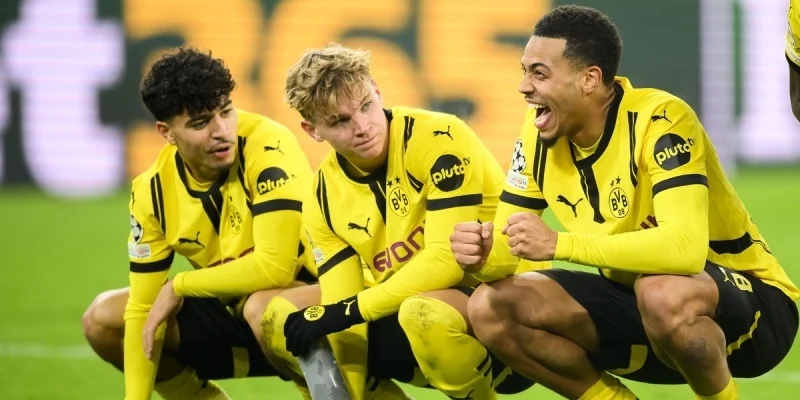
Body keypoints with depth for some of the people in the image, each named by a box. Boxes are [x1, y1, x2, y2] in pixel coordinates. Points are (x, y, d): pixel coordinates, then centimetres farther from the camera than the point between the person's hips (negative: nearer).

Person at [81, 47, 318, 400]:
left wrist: (179, 286, -18)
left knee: (263, 307, -38)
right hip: (230, 310, 6)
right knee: (102, 320, -2)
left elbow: (275, 266, -31)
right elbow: (143, 309, -5)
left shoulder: (266, 146, -25)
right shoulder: (153, 189, -9)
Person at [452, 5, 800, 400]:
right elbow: (508, 246, 0)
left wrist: (558, 244, -40)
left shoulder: (659, 119, -25)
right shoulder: (540, 133, -5)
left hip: (750, 308, -6)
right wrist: (481, 256, -25)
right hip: (635, 304, 6)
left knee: (661, 292, -40)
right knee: (491, 309, -11)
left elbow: (685, 248, -38)